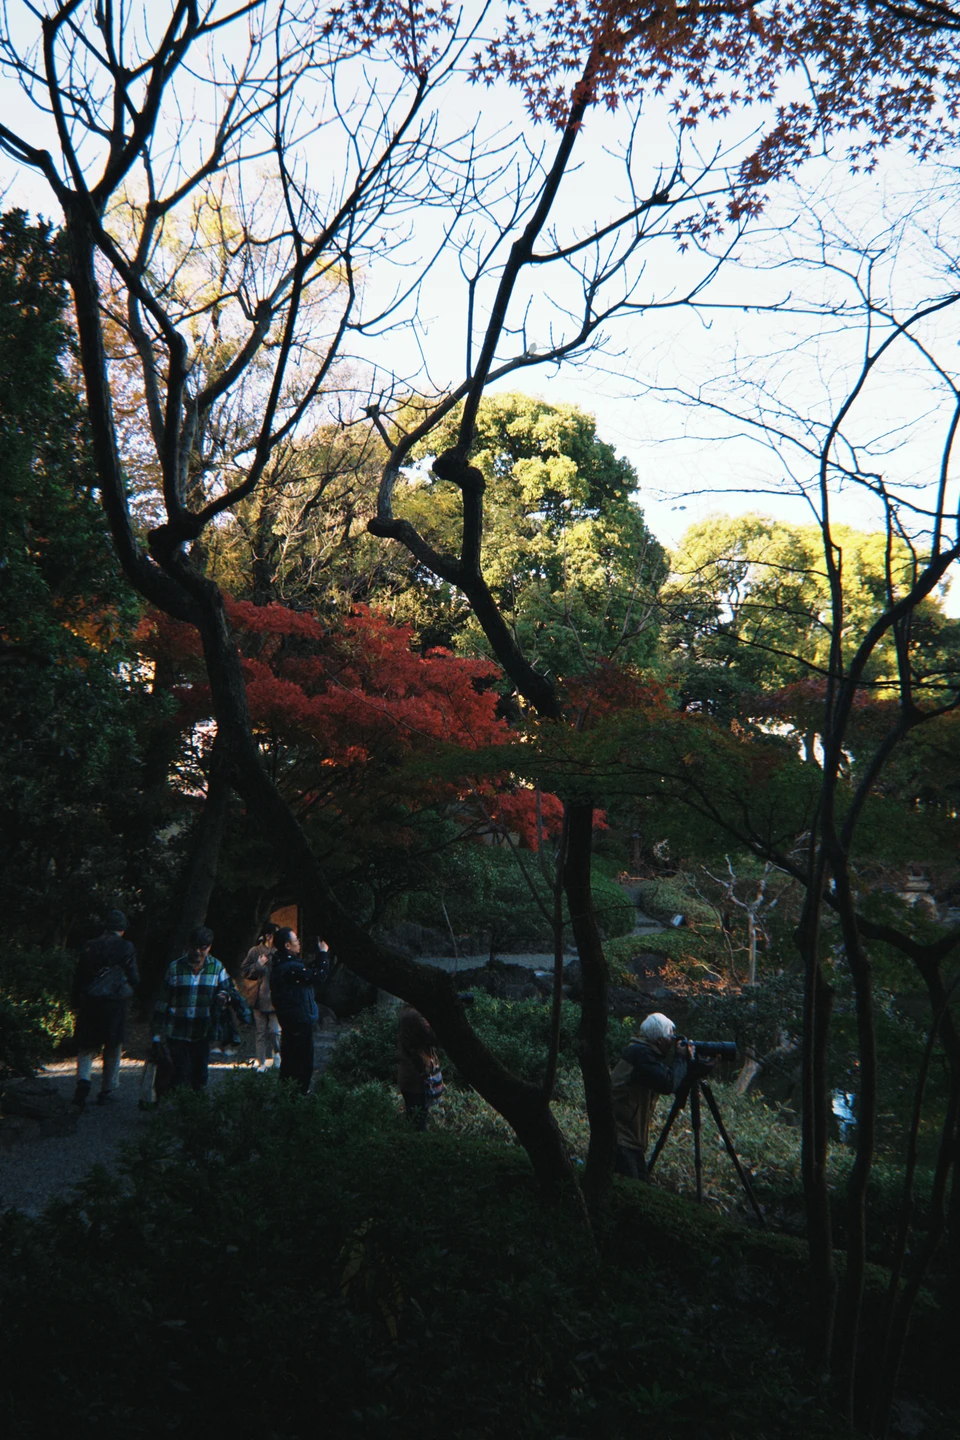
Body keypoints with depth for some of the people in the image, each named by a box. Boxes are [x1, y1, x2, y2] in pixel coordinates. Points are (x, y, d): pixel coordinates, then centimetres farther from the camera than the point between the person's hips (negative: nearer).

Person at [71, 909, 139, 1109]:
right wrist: (132, 986, 20)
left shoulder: (89, 947, 4)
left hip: (90, 1003, 2)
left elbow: (78, 978, 6)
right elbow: (133, 978, -3)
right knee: (113, 1049, 10)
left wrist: (76, 1003, 13)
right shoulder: (126, 948, -4)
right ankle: (108, 1091, 14)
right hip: (115, 1003, -2)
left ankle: (83, 1079, -13)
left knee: (87, 1046, 10)